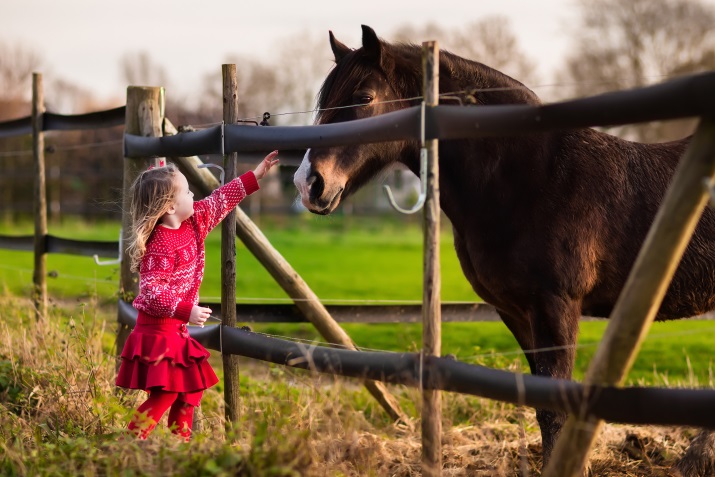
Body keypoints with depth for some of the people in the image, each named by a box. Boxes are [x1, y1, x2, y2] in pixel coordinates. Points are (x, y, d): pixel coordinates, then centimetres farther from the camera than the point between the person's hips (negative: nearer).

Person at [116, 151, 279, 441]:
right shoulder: (161, 246, -24)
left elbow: (221, 200, 13)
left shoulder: (193, 222, 2)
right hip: (158, 330, -10)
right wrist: (187, 311, -34)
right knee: (165, 392, -12)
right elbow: (153, 293, -28)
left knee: (190, 387, 16)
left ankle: (180, 441, 27)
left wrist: (256, 175, 15)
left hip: (176, 330, 10)